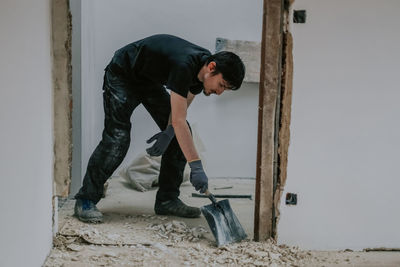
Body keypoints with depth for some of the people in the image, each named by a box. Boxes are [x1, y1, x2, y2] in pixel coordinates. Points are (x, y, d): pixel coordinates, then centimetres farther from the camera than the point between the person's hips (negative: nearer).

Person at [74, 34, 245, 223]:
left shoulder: (203, 69, -13)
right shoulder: (184, 65, -39)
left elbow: (181, 107, 0)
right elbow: (179, 120, -42)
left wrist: (168, 133, -18)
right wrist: (196, 167, -44)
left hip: (150, 79, 8)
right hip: (121, 75, -8)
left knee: (182, 135, -2)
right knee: (117, 138, -21)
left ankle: (167, 200, 4)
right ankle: (85, 200, -8)